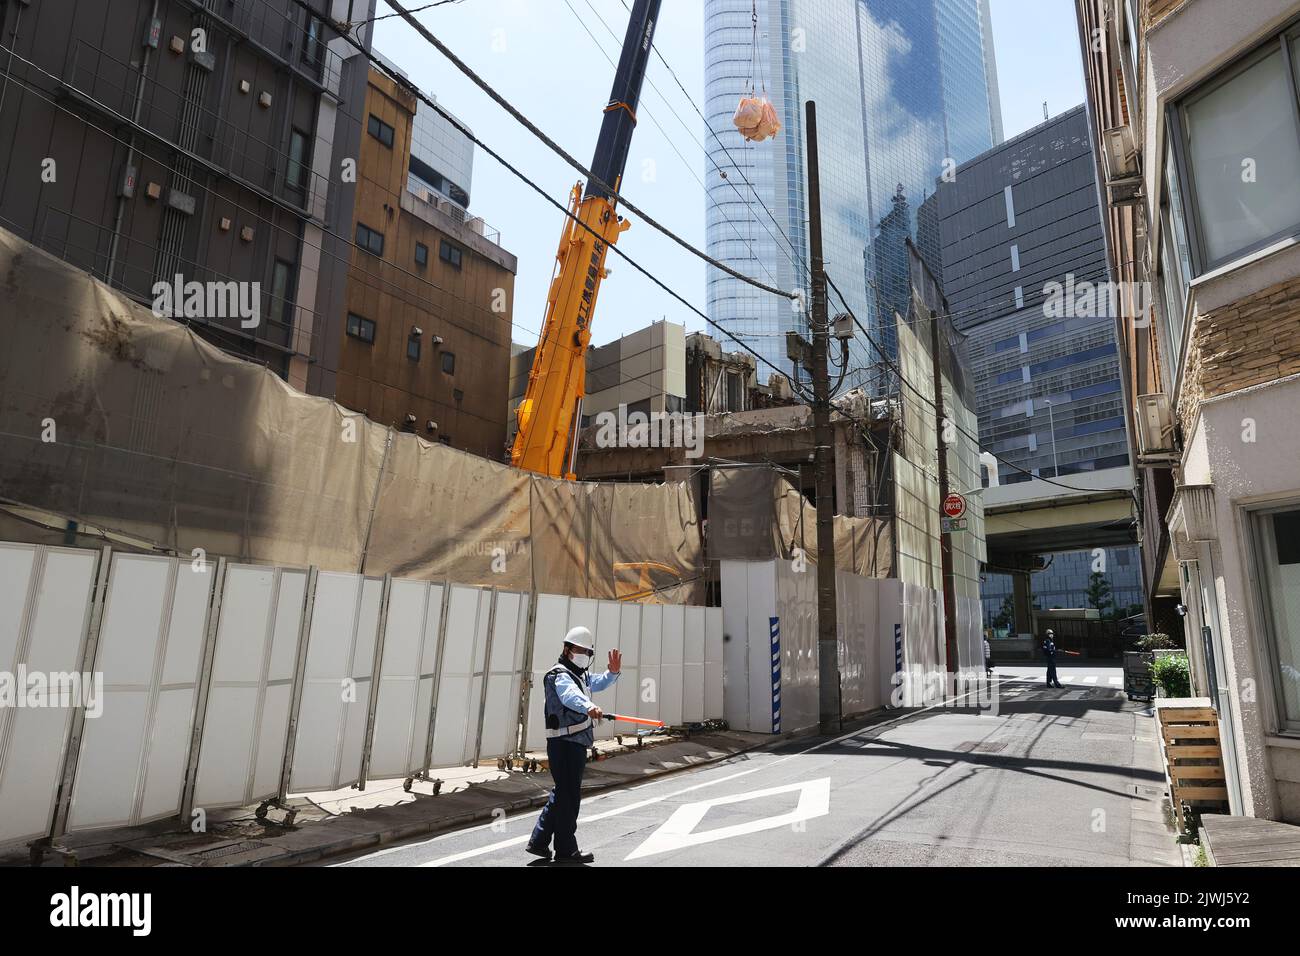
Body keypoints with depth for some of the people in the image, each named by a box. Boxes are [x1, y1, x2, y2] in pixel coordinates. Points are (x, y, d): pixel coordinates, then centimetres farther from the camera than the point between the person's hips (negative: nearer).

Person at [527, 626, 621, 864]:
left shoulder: (580, 675, 17)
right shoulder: (560, 676, -16)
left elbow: (598, 683, 30)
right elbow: (570, 695, -38)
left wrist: (612, 672, 7)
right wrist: (589, 707, -59)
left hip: (575, 743, 10)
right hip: (565, 744, -10)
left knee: (562, 793, 17)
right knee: (569, 795, -1)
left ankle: (539, 841, 26)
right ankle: (566, 850, 12)